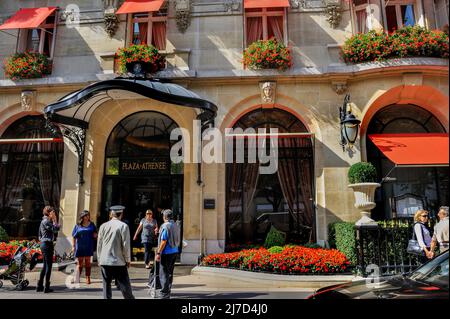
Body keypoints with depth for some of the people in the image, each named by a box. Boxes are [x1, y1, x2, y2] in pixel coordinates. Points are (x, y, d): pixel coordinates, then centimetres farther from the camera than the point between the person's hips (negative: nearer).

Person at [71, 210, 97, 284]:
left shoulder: (91, 225, 6)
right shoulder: (78, 226, 2)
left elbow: (95, 235, 12)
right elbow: (74, 237, 2)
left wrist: (95, 235, -11)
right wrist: (73, 246, -4)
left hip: (89, 247, 1)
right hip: (79, 247, -1)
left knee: (87, 262, 6)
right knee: (79, 263, 6)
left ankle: (88, 278, 11)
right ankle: (77, 279, 15)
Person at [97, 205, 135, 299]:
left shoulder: (103, 226, 4)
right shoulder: (123, 226, -8)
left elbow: (99, 244, 8)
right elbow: (126, 245, -8)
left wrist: (99, 259, 18)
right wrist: (128, 260, 3)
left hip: (104, 261, 4)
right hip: (119, 261, -3)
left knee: (106, 286, 11)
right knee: (125, 286, 3)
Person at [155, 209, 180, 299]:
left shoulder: (165, 226, -15)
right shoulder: (176, 225, 8)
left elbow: (164, 241, -18)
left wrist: (158, 253, -14)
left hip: (167, 252, -8)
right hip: (175, 251, 8)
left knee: (163, 273, -1)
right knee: (170, 272, 18)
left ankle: (164, 294, 1)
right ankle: (168, 291, 28)